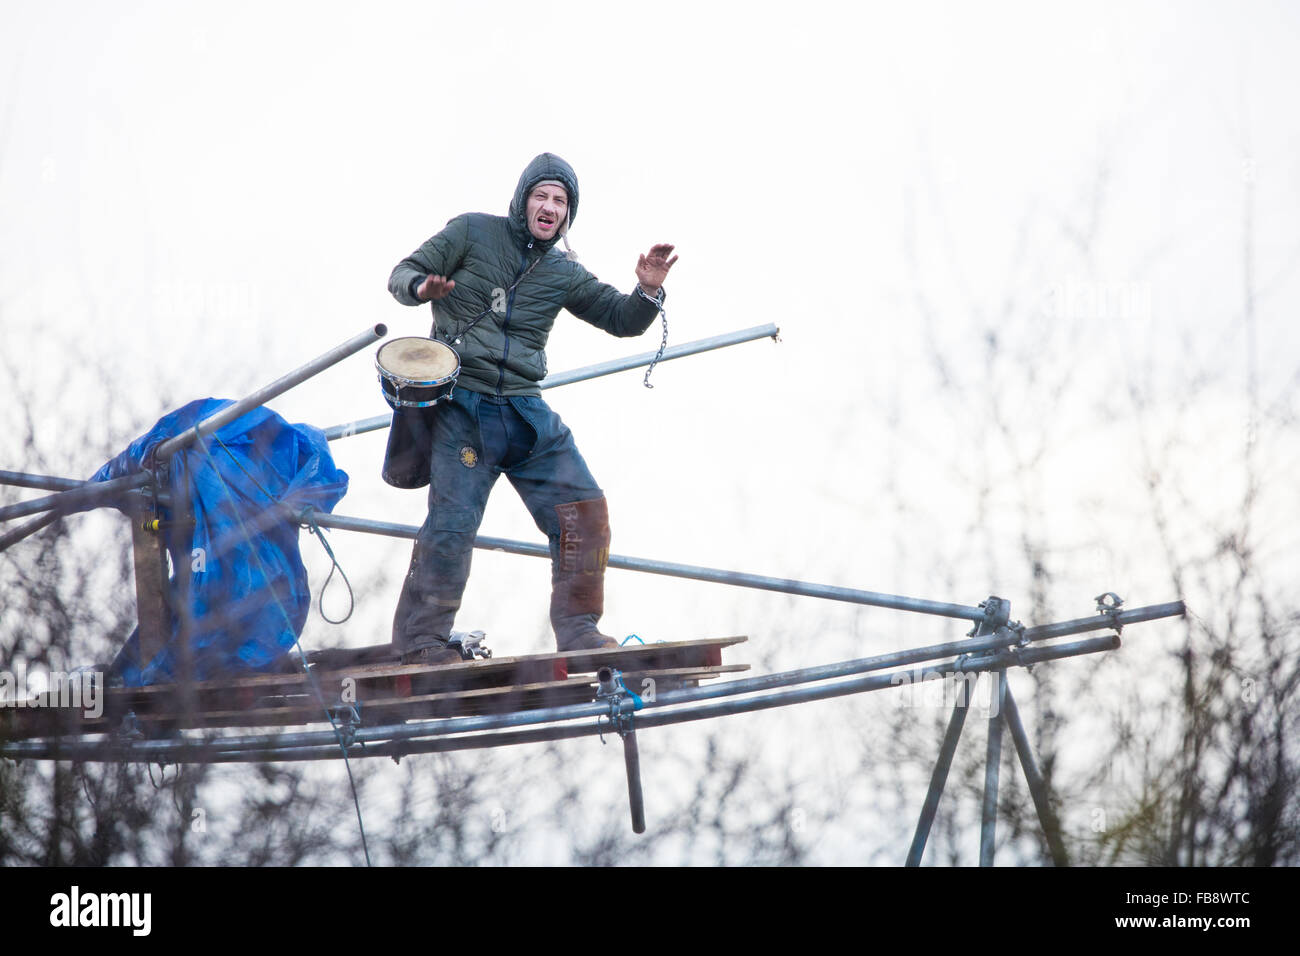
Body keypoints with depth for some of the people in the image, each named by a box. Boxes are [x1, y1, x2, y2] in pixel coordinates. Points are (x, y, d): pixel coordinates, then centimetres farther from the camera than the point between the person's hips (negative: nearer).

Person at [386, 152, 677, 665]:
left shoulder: (564, 273, 13)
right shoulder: (472, 232, 3)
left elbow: (622, 319, 15)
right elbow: (403, 273, 2)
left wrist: (648, 291, -7)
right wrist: (421, 287, -23)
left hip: (527, 412, 5)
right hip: (461, 406, -5)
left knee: (585, 511, -3)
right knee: (453, 521, -13)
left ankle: (578, 632, 6)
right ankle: (420, 640, -2)